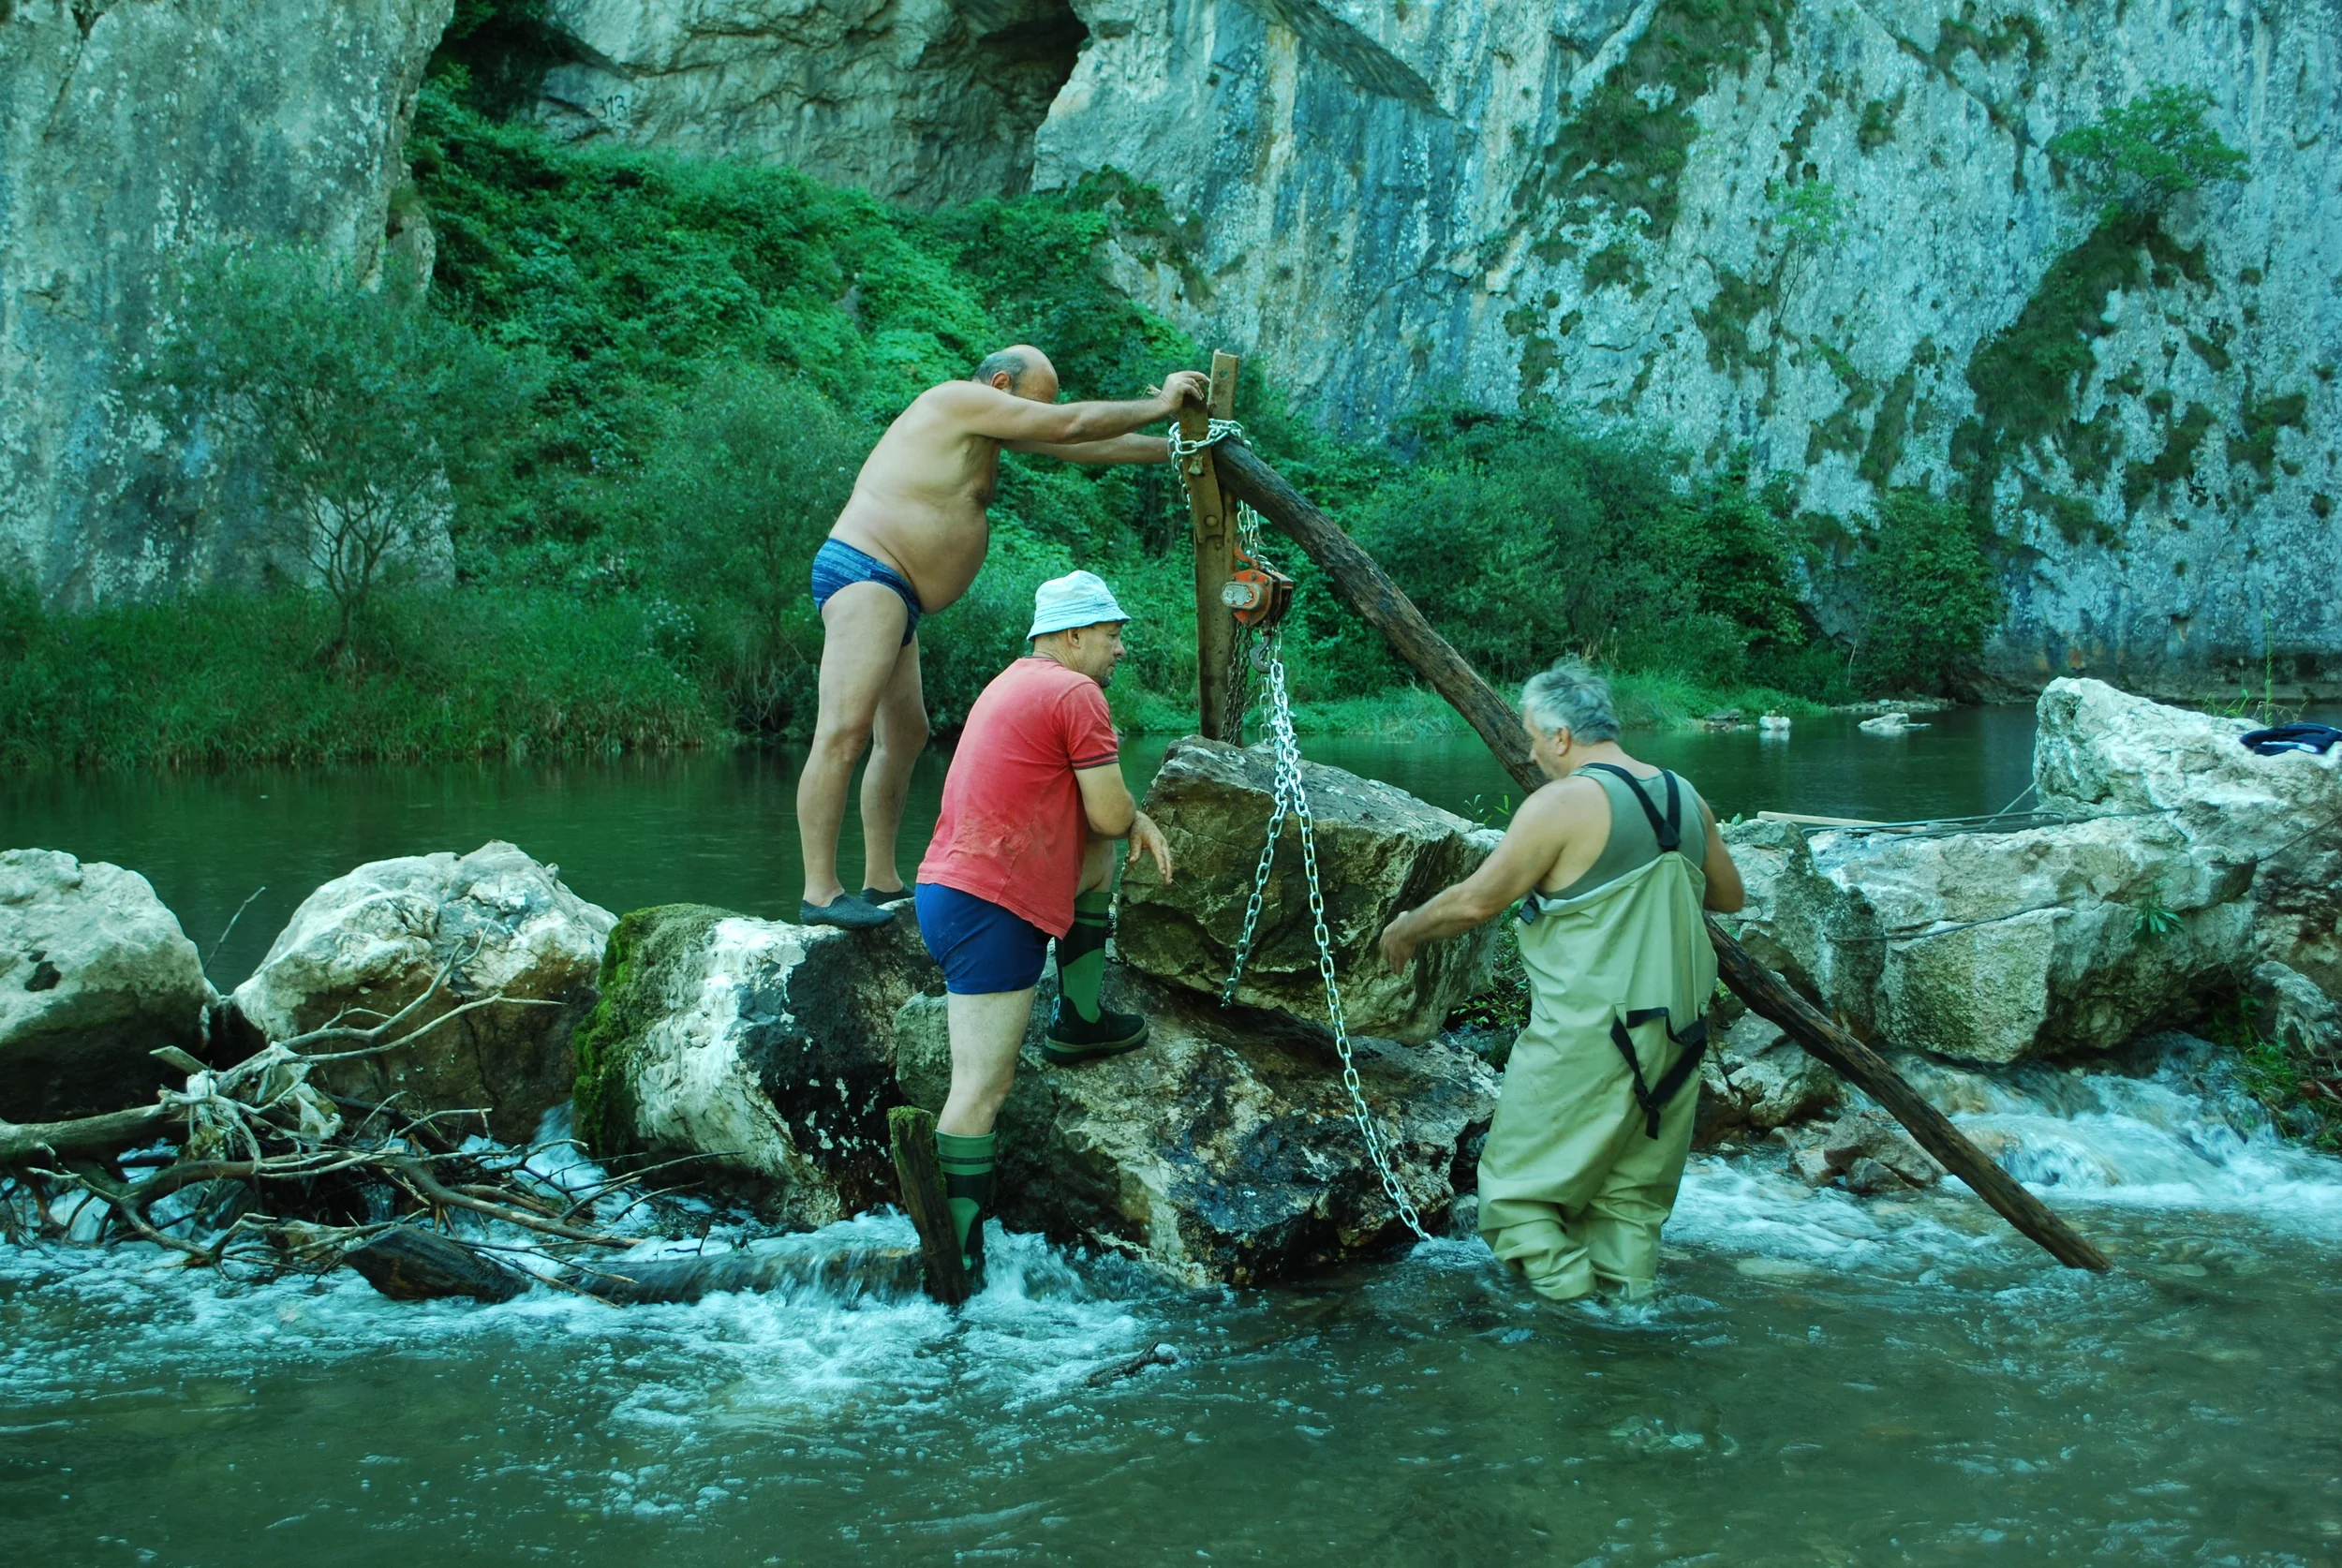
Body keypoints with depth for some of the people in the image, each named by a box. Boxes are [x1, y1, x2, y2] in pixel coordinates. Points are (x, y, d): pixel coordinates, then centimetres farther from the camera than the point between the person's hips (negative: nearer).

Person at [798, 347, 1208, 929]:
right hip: (863, 572, -12)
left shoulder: (989, 423, 20)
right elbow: (1072, 426, -11)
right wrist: (1159, 405, 0)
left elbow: (1077, 447, 24)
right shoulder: (963, 401, -9)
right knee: (844, 734, -17)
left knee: (904, 736, 14)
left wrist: (1171, 448, 23)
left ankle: (881, 881, 18)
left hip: (890, 596, 12)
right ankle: (820, 892, -23)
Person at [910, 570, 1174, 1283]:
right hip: (990, 909, -9)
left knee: (1102, 856, 25)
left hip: (952, 889, 9)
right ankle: (957, 1254, -6)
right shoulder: (1075, 692, -10)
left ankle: (1079, 1022, 24)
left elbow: (1092, 813, 26)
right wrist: (1133, 815, 11)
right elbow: (1109, 813, -12)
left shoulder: (1017, 684, 19)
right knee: (982, 1091, -7)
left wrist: (1136, 820, 8)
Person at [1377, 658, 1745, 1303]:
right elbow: (1729, 896, 21)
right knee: (1630, 1198, 14)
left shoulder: (1562, 804, -12)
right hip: (1675, 1035, 7)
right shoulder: (1686, 799, 9)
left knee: (1517, 1190, 2)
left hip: (1584, 1039, -7)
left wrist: (1407, 930, 7)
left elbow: (1477, 900, -9)